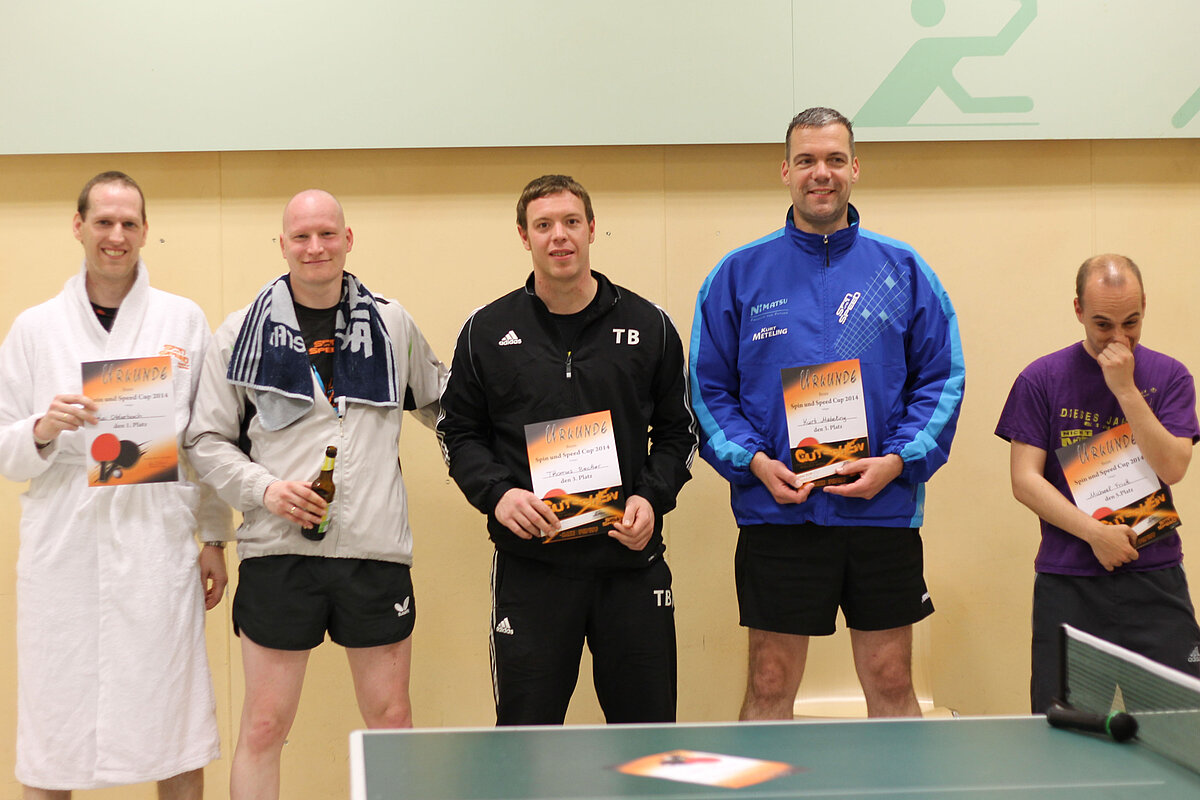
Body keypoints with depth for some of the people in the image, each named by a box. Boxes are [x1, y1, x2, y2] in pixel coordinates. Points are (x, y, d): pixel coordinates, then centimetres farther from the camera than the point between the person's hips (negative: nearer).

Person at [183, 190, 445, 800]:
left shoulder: (392, 325, 9)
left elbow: (441, 403, 24)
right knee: (263, 726, 2)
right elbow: (206, 440, 5)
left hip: (375, 547, 2)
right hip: (278, 550, -1)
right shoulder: (243, 331, 3)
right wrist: (265, 488, -10)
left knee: (391, 718, 9)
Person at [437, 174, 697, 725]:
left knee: (648, 734, 6)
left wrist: (652, 497, -4)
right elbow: (458, 432, 10)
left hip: (630, 558, 1)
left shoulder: (648, 326, 7)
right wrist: (496, 494, -7)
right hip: (529, 561, -1)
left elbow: (677, 430, 13)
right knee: (524, 730, 2)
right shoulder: (487, 332, 6)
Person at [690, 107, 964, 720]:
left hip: (884, 509, 1)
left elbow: (942, 378, 6)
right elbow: (709, 388, 5)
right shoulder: (738, 275, 5)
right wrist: (754, 461, -10)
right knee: (769, 688, 4)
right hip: (776, 510, -1)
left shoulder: (904, 271, 7)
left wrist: (898, 460, -9)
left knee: (891, 685, 7)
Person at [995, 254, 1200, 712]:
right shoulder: (1040, 381, 2)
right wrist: (1095, 533, -13)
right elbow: (1024, 480, -2)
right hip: (1066, 583, -1)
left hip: (1154, 578, 1)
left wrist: (1125, 388, -14)